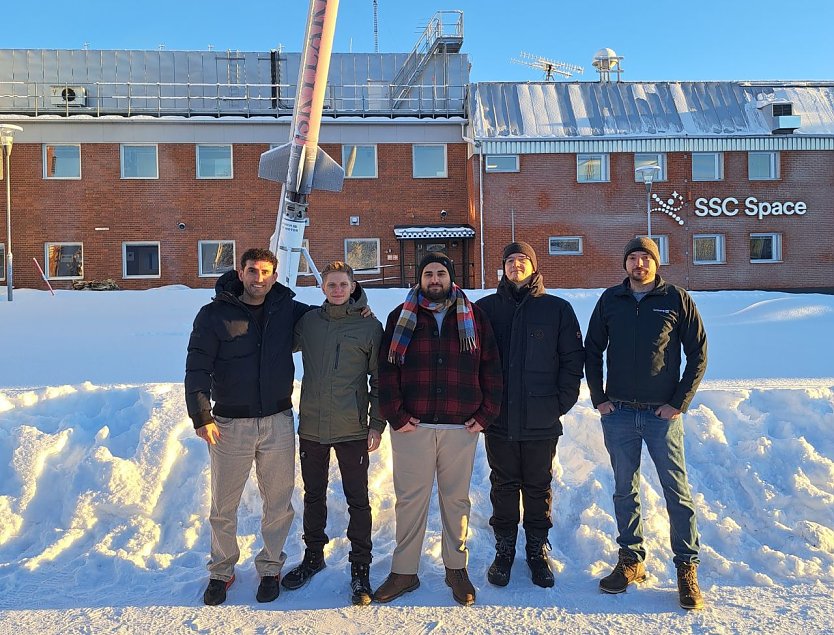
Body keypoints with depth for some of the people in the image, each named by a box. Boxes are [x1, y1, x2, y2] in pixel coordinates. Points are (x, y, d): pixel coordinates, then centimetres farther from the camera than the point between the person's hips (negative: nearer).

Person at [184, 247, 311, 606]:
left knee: (279, 504, 11)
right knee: (223, 508, 10)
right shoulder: (215, 314, -4)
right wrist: (202, 415, -15)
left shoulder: (287, 310, 3)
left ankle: (270, 567, 31)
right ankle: (221, 570, 31)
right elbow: (197, 368, -6)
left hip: (278, 423, 2)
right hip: (230, 425, -2)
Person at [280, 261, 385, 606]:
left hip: (352, 429, -3)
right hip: (311, 426, 3)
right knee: (313, 496, 17)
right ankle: (313, 556, 35)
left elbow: (380, 379, 0)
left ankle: (360, 569, 18)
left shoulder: (370, 327, -3)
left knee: (358, 500, 4)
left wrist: (377, 423, -4)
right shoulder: (308, 322, 4)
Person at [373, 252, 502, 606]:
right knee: (410, 499, 5)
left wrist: (486, 413, 0)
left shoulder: (473, 317, 7)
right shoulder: (402, 317, 6)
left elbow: (491, 368, 6)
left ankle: (456, 568, 25)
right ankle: (404, 572, 18)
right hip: (412, 426, 0)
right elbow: (387, 369, 1)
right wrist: (395, 415, -7)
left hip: (462, 427, 1)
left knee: (456, 499, 10)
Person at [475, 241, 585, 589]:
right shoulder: (485, 308, 4)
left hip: (542, 420, 0)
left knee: (538, 488, 11)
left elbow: (573, 359, 4)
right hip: (499, 419, 1)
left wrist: (562, 401, -2)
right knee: (503, 487, 11)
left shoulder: (558, 309, 2)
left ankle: (538, 550, 27)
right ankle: (504, 550, 26)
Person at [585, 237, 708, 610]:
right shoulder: (610, 300, 6)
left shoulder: (677, 299, 0)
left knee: (677, 490, 1)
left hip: (663, 412, -2)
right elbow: (592, 351, 11)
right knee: (625, 490, 10)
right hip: (618, 412, 2)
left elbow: (698, 353, 1)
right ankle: (631, 560, 23)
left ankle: (687, 567, 13)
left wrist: (679, 403, -5)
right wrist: (598, 398, 3)